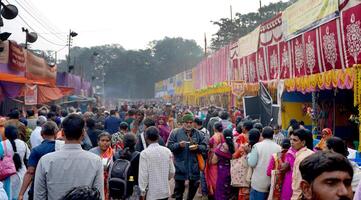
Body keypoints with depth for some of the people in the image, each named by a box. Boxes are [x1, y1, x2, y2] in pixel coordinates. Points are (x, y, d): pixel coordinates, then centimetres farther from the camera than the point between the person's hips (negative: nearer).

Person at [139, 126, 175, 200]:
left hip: (152, 193, -4)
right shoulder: (167, 151, -1)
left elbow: (143, 174, -13)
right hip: (165, 191, 4)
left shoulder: (145, 153, -13)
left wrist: (142, 193, -4)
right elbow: (172, 172, 3)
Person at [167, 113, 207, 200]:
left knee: (194, 185, 13)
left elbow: (204, 146, 7)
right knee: (179, 187, 6)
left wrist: (197, 147, -13)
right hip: (180, 166, -2)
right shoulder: (175, 133, -2)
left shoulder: (198, 134, 6)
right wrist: (179, 145, -21)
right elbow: (169, 146, -4)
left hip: (194, 165, 3)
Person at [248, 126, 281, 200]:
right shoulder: (278, 148, -1)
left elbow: (252, 163, -12)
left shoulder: (257, 146, -9)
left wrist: (248, 155, 5)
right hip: (273, 184, 3)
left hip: (259, 183, -3)